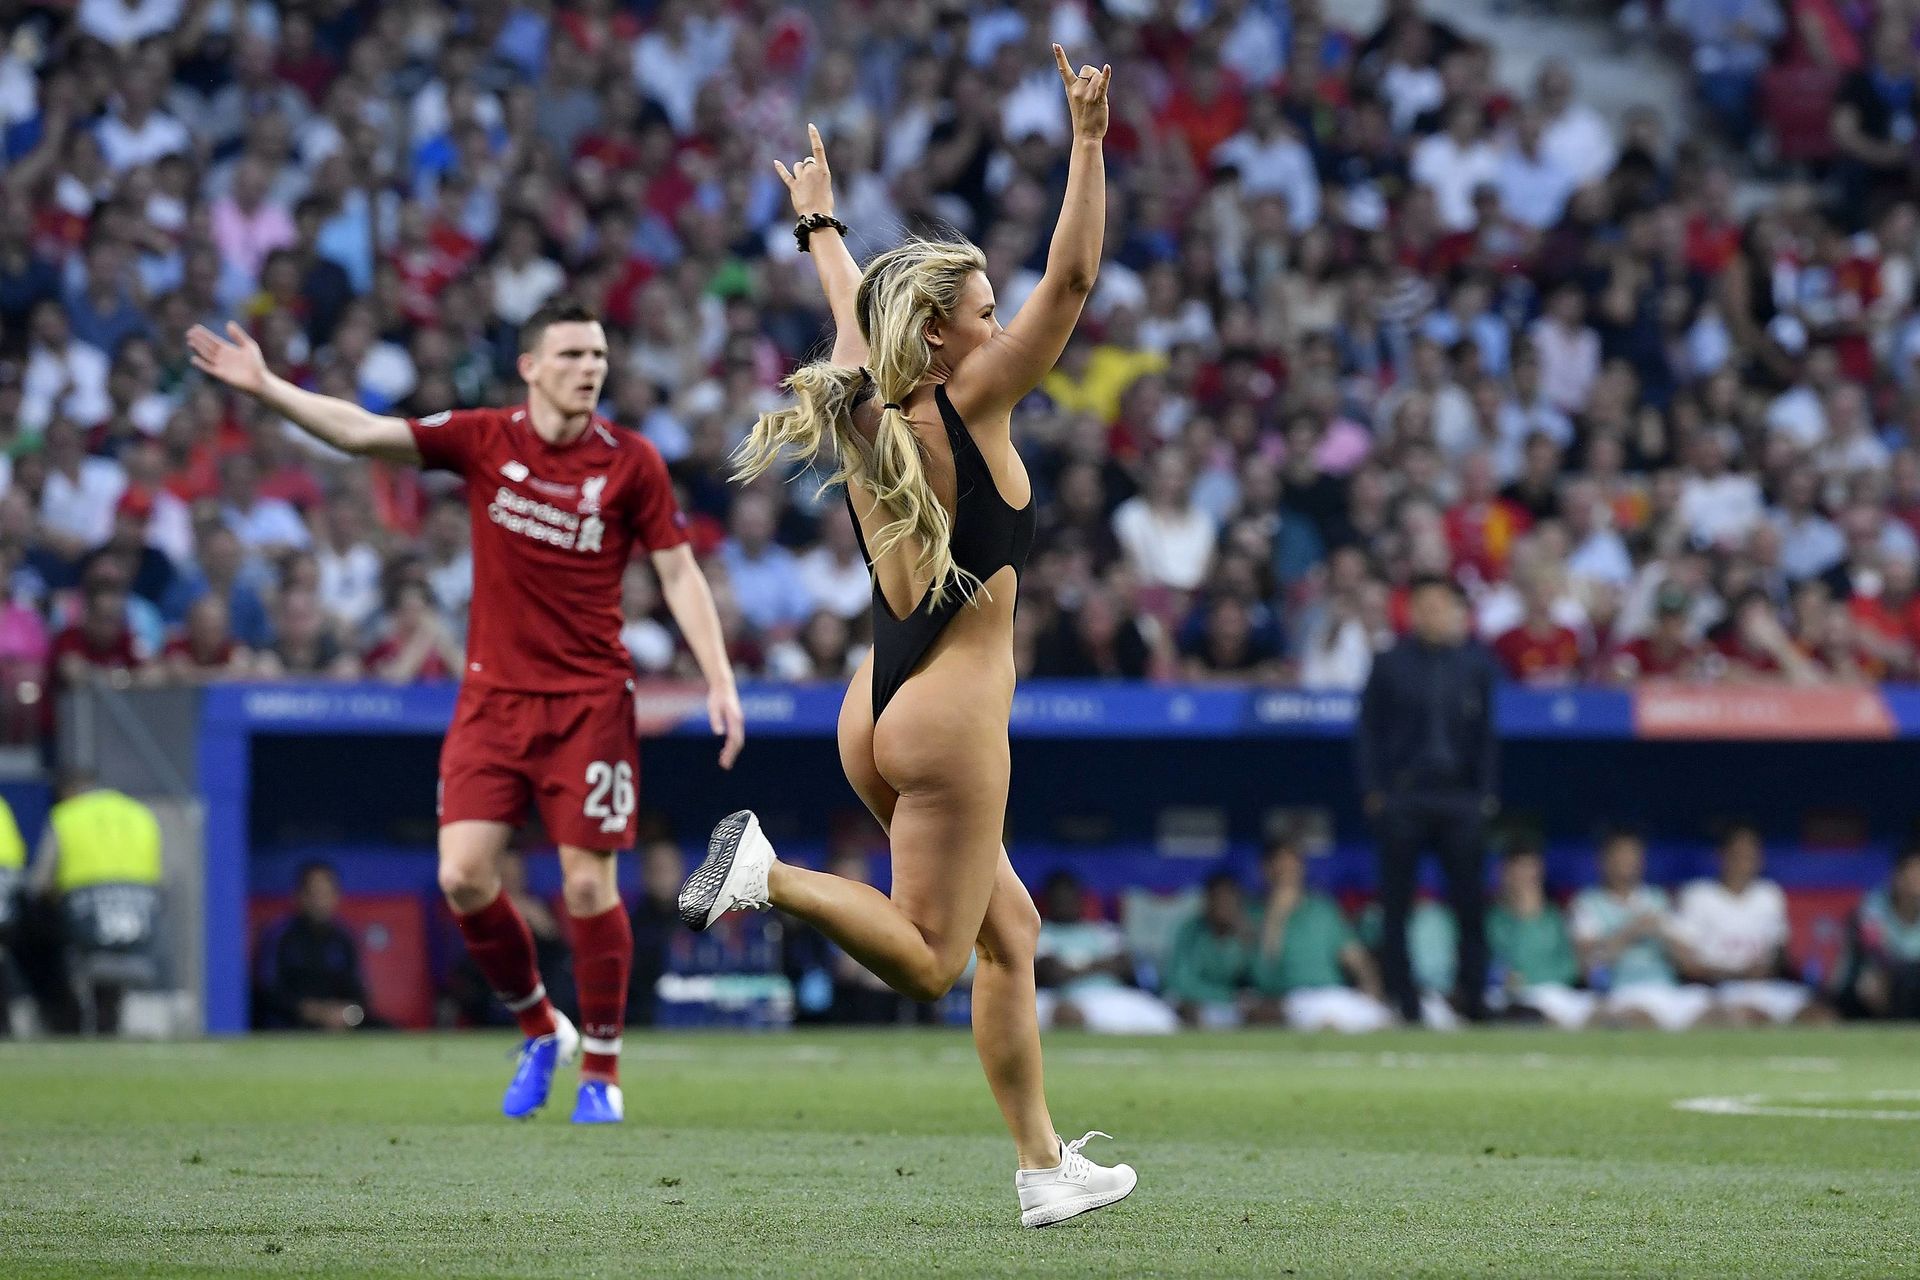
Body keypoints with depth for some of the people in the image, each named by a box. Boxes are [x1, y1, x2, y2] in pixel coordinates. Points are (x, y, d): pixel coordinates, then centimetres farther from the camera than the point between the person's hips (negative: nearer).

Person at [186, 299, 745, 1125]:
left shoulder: (630, 463, -3)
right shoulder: (482, 440, 0)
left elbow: (678, 573, 1)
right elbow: (363, 434, -2)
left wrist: (719, 681, -7)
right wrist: (265, 388, -11)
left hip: (589, 700, -2)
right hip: (493, 693, 2)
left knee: (588, 885, -5)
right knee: (464, 877, -8)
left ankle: (601, 1071, 11)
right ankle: (540, 1033, 15)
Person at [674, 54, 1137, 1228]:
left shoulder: (870, 411, 7)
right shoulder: (966, 408, -11)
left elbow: (854, 311, 29)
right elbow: (1071, 282, -17)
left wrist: (821, 224, 45)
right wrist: (1089, 142, -19)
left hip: (878, 713, 9)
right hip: (952, 718, -9)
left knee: (1010, 932, 13)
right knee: (928, 959, -6)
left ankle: (1044, 1166, 12)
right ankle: (770, 874, -22)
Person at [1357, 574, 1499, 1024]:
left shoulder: (1476, 663, 9)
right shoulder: (1391, 664, 4)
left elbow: (1486, 733, 11)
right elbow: (1369, 730, 5)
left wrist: (1486, 793, 3)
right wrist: (1374, 791, -4)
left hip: (1462, 799, 1)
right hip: (1403, 797, -1)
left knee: (1469, 900, -1)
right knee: (1396, 903, 0)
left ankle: (1472, 997, 5)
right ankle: (1401, 999, 5)